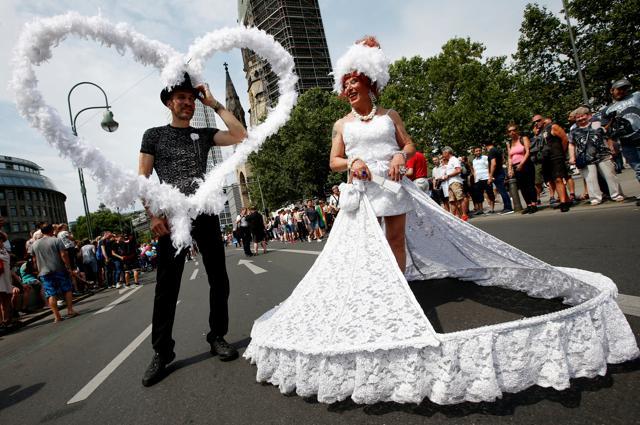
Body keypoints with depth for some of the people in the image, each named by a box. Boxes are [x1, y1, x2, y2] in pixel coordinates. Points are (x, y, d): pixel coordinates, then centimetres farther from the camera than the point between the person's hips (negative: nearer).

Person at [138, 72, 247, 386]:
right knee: (167, 286, -1)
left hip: (205, 214, 3)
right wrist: (153, 214, -9)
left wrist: (215, 105, 7)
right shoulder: (154, 135, 11)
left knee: (218, 278, 4)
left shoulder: (203, 134, 16)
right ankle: (162, 352, 12)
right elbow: (143, 178, 5)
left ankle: (217, 337, 19)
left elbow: (241, 136, 4)